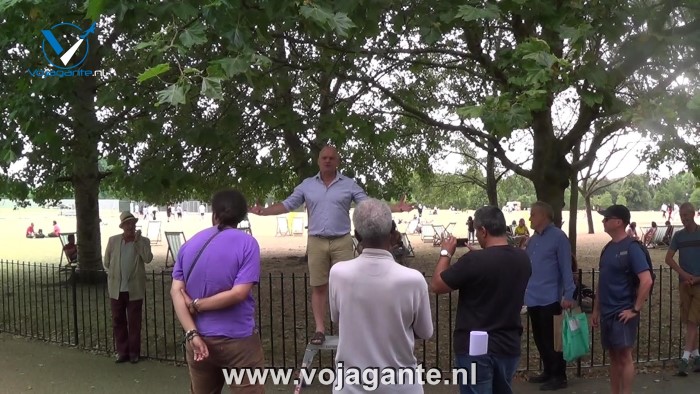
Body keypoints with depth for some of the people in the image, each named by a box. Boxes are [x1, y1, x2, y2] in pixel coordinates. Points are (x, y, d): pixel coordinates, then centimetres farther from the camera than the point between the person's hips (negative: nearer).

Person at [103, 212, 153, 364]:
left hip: (134, 289, -2)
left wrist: (137, 241, -15)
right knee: (118, 321, 8)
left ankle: (134, 352, 15)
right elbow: (106, 262, 14)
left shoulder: (143, 241, -1)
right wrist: (113, 275, 11)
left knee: (134, 322, 5)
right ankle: (122, 351, 19)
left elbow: (148, 259, -17)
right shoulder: (113, 240, 4)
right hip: (116, 289, 2)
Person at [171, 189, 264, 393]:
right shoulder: (247, 243, -8)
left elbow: (176, 291, -3)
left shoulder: (189, 244, 5)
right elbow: (239, 293, -18)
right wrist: (197, 305, -7)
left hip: (199, 339, 5)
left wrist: (192, 334, -10)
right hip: (239, 341, -5)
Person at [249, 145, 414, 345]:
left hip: (342, 242, -1)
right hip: (316, 242, 1)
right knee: (318, 287, 4)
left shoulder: (349, 184, 3)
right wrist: (263, 211, -4)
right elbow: (287, 205, 8)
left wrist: (395, 208, -14)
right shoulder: (307, 185, 7)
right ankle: (320, 329, 11)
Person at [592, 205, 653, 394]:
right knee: (613, 357, 13)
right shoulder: (608, 247, 10)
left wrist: (635, 309, -17)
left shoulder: (631, 247, -13)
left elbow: (646, 281, -20)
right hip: (607, 312, 7)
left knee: (624, 356, -2)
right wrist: (596, 309, 15)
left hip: (622, 313, -7)